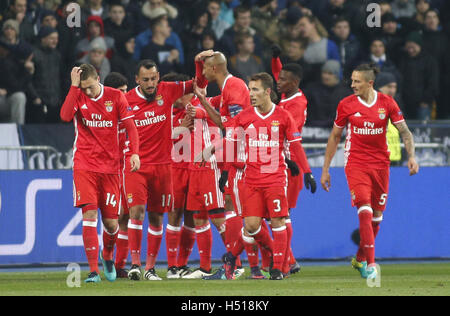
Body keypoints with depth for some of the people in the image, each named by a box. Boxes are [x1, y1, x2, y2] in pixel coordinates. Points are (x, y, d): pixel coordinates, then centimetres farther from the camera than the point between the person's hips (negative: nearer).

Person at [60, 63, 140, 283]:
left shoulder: (115, 97, 1)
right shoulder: (78, 96, 0)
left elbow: (130, 127, 2)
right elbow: (65, 116, -20)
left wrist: (134, 153, -11)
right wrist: (74, 86, -20)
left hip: (110, 165, 1)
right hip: (84, 165, -1)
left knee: (111, 222, 2)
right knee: (89, 214, -14)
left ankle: (107, 256, 34)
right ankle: (93, 270, -13)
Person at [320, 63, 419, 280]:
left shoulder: (387, 103, -1)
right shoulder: (346, 105, -2)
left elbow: (405, 131, 2)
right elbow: (334, 137, 7)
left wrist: (411, 156, -15)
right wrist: (325, 169, 7)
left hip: (380, 163, 2)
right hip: (356, 163, -2)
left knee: (376, 215, 8)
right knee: (365, 211, -18)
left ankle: (360, 259, 29)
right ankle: (371, 264, -20)